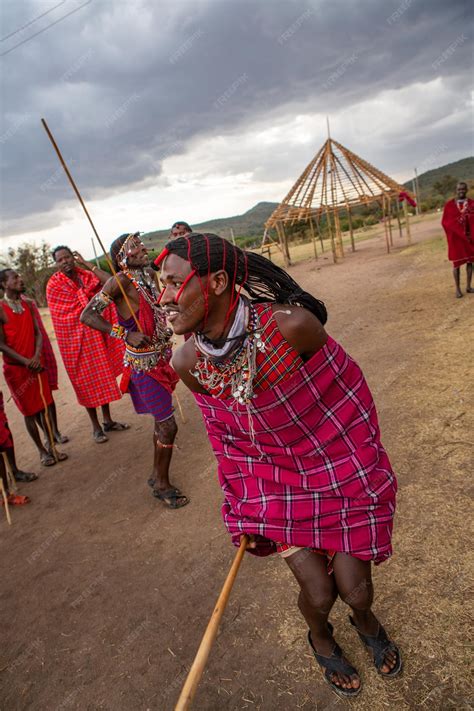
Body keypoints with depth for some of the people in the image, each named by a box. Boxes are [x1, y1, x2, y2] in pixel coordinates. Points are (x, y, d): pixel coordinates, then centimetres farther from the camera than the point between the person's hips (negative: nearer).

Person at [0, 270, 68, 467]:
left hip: (36, 364, 4)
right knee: (29, 410, 6)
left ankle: (50, 444, 21)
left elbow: (38, 332, 4)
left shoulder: (28, 304, 5)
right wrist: (25, 361, -18)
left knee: (46, 406, 6)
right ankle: (42, 450, 19)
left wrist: (37, 356, -11)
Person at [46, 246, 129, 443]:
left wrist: (87, 264, -13)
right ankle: (96, 426, 18)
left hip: (98, 335, 4)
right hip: (76, 338, -4)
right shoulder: (54, 284, -9)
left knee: (104, 376, 12)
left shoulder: (86, 275, 1)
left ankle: (107, 420, 27)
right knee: (87, 381, 4)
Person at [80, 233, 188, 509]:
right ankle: (162, 485, 18)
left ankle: (158, 476, 38)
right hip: (143, 364, -8)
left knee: (162, 421, 19)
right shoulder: (122, 280, -15)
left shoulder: (149, 274, 7)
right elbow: (88, 315, -19)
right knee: (168, 426, -2)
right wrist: (125, 334, -25)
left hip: (159, 359, 8)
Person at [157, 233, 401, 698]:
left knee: (354, 588, 8)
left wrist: (366, 467, 2)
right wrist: (241, 501, 9)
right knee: (318, 593, 3)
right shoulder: (186, 363, -17)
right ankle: (320, 638, 45)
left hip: (342, 470, -1)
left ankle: (365, 619, 50)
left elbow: (351, 395, -12)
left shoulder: (290, 325, -31)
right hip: (274, 477, 2)